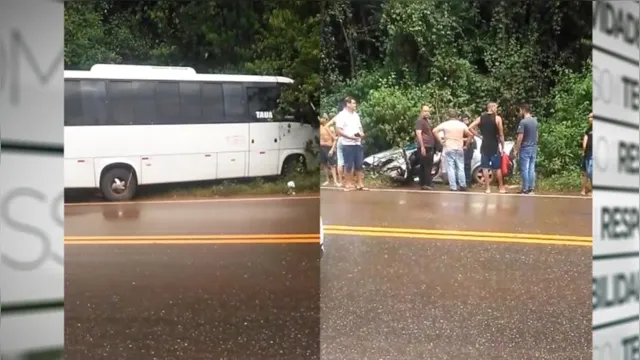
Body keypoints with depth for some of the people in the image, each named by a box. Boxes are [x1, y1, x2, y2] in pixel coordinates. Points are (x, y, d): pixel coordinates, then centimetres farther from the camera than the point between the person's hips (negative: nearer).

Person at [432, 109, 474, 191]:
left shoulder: (445, 124, -2)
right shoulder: (462, 124, 4)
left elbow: (434, 131, -11)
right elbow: (470, 135, 2)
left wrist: (440, 140, -4)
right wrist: (466, 144, 9)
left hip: (448, 148, -2)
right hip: (459, 149, 2)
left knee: (450, 168, -2)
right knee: (460, 168, 11)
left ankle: (453, 187, -5)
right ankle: (463, 185, 9)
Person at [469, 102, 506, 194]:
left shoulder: (481, 118, 4)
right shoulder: (497, 118, -7)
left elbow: (470, 127, -1)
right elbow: (501, 135, -7)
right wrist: (502, 147, 1)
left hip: (484, 146, 3)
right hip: (495, 146, -3)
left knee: (485, 168, 5)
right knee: (497, 168, 6)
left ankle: (487, 188, 4)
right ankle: (501, 187, 12)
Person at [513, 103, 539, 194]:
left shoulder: (523, 122, -15)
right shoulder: (535, 121, 9)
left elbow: (520, 137, -17)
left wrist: (516, 149, -11)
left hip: (525, 148, -7)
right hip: (534, 148, 7)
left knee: (525, 169, -2)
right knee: (532, 169, 9)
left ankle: (525, 189, -1)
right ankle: (531, 188, 11)